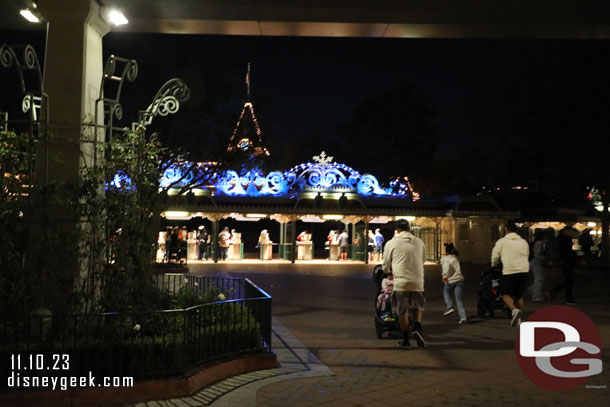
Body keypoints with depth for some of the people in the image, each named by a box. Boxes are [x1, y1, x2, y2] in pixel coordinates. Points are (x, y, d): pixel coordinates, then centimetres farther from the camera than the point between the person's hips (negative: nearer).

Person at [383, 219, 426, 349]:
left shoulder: (391, 243, 1)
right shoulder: (419, 242, 9)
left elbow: (386, 266, 9)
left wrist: (389, 271, 32)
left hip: (400, 283, -2)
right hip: (418, 282, 2)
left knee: (402, 313, 10)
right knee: (417, 308, 22)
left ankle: (405, 340, 15)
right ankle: (417, 329, -1)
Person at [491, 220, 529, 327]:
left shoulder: (502, 241, -1)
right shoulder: (524, 242, 13)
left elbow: (495, 257, 4)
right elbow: (527, 256, 21)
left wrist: (494, 266, 24)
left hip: (509, 271, -5)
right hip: (524, 270, 5)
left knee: (506, 294, 2)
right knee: (519, 295, 15)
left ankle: (514, 310, -24)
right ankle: (519, 318, 16)